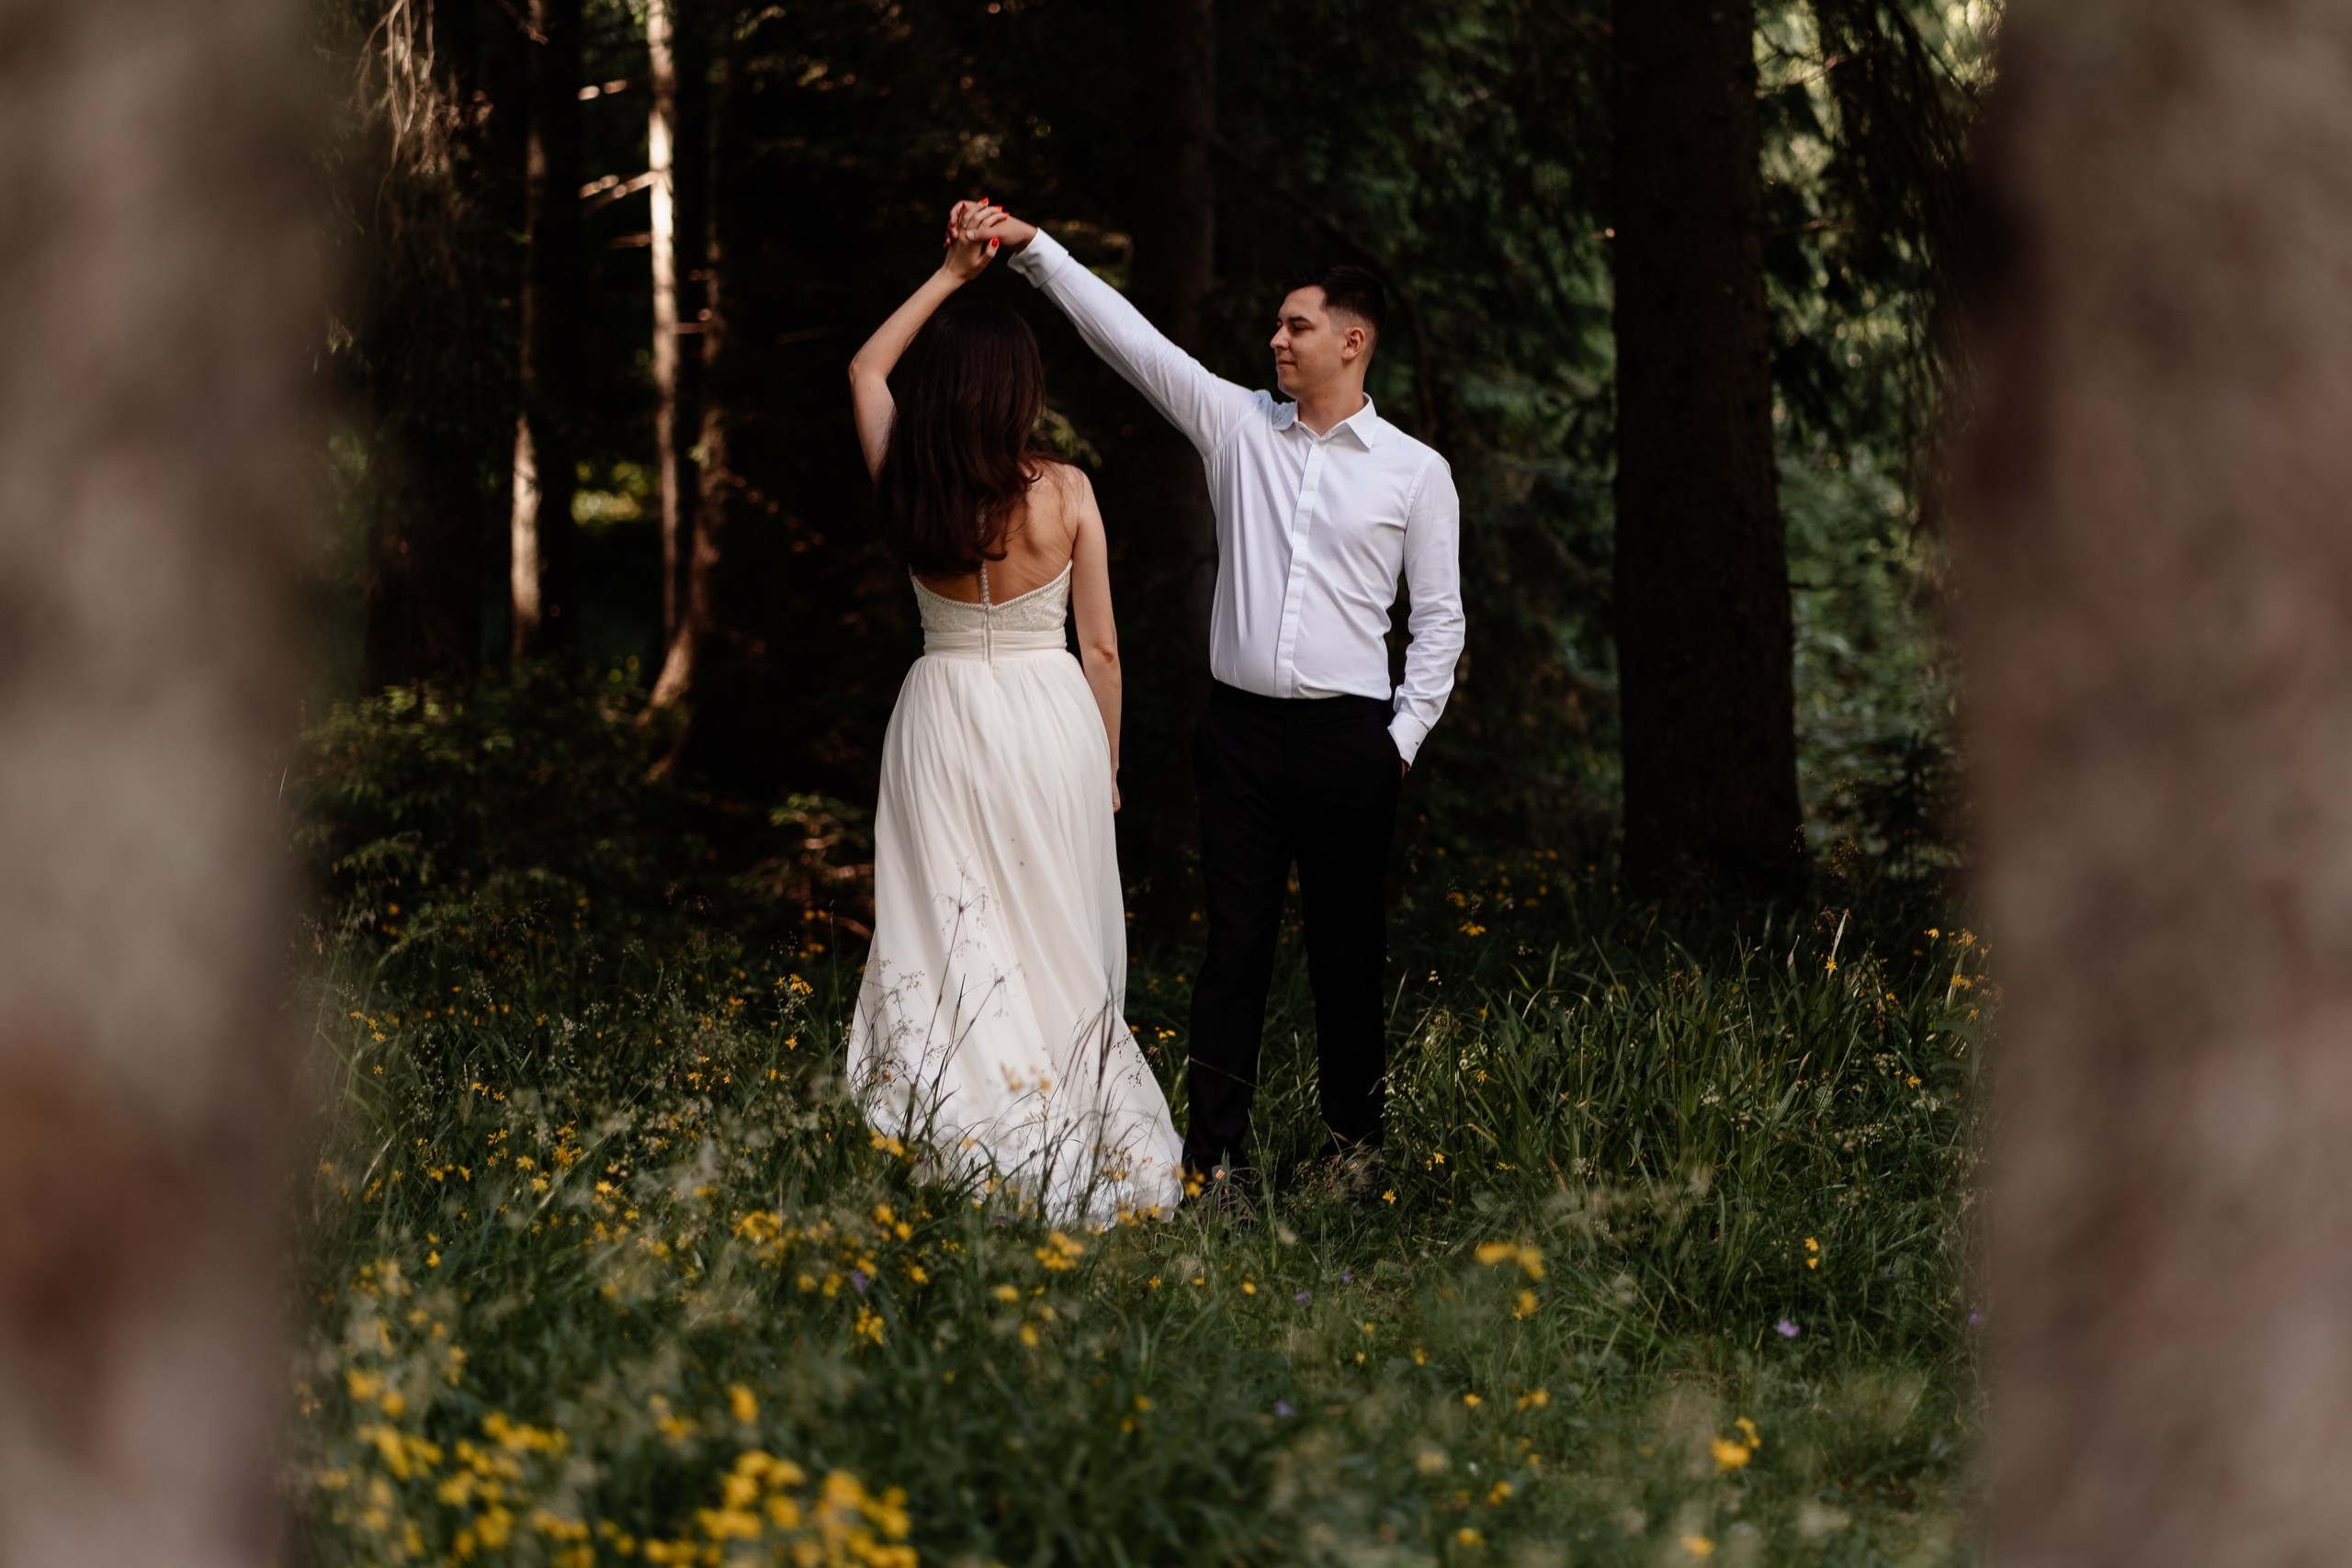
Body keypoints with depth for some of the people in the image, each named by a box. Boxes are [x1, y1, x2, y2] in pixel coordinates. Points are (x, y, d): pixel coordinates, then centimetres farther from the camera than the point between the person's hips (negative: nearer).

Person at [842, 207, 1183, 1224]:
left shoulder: (911, 489, -3)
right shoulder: (1063, 492, -8)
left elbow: (865, 370, 16)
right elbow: (1101, 646, -3)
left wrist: (950, 275, 16)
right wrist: (1106, 761, 10)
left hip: (942, 713, 2)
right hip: (1051, 719, -1)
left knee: (949, 941, 3)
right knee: (1053, 946, 3)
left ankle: (956, 1148, 1)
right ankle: (1061, 1154, 5)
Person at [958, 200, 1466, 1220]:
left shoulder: (1416, 473, 2)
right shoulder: (1238, 426, 7)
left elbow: (1439, 614, 5)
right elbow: (1127, 335, 2)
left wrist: (1406, 736, -2)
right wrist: (1029, 247, -5)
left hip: (1348, 734, -2)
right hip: (1242, 726, 2)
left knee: (1347, 951, 5)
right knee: (1235, 945, 1)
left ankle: (1355, 1142, 19)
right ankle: (1217, 1156, 3)